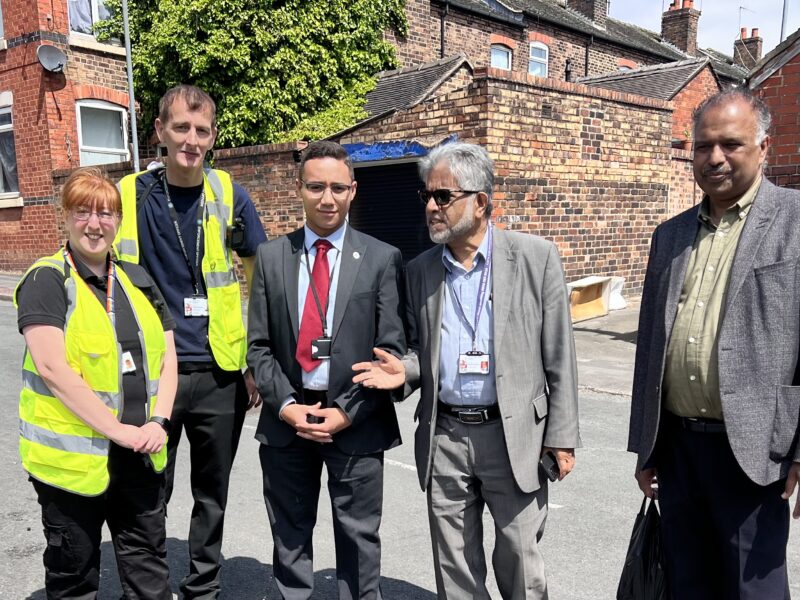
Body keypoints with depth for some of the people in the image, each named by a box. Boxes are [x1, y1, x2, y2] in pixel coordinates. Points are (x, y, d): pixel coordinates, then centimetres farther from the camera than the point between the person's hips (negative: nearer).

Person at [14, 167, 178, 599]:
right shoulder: (46, 281, -7)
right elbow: (52, 368, -18)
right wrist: (117, 429, -19)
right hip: (72, 458, -4)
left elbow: (167, 358, 8)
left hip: (141, 454, 5)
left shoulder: (137, 281, 9)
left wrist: (158, 421, -7)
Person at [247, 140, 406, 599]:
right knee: (290, 538, 17)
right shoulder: (271, 257, 4)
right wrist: (284, 404, -9)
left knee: (358, 538, 13)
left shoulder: (382, 259, -3)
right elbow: (259, 345, 3)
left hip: (357, 422, -2)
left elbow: (392, 349, -6)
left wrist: (348, 411, -12)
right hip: (287, 418, 2)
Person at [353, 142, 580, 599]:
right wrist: (404, 371, -8)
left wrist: (562, 436, -5)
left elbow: (559, 355, -5)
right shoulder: (420, 270, 4)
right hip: (443, 437, 3)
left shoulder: (536, 257, -7)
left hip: (514, 435, -3)